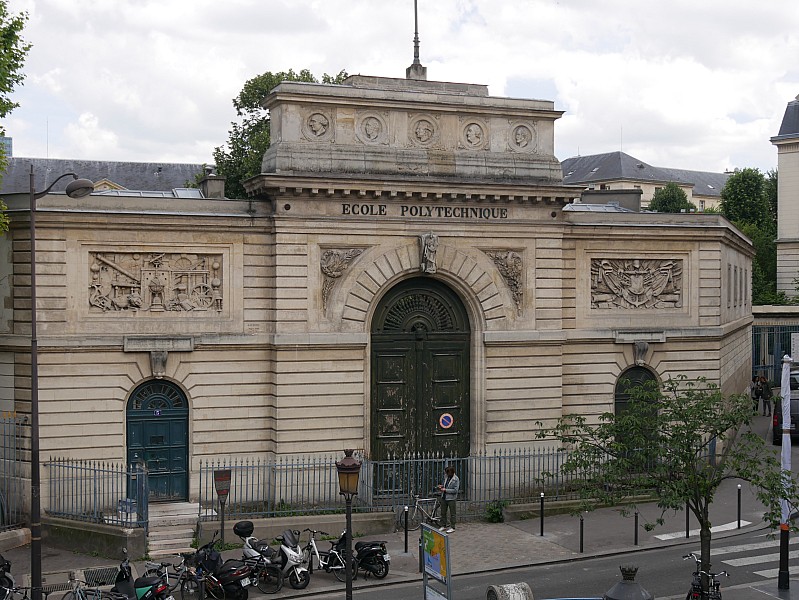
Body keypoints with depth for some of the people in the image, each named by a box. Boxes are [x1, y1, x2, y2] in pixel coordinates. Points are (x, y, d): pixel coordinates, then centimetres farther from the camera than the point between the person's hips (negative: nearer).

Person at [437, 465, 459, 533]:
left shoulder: (456, 479, -15)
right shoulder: (446, 477, 5)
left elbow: (455, 490, -19)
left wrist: (445, 490, -20)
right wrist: (441, 486, 0)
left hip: (451, 498, -7)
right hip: (444, 497, 7)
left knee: (452, 513, 3)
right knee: (443, 512, 13)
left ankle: (452, 527, 11)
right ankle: (443, 526, 24)